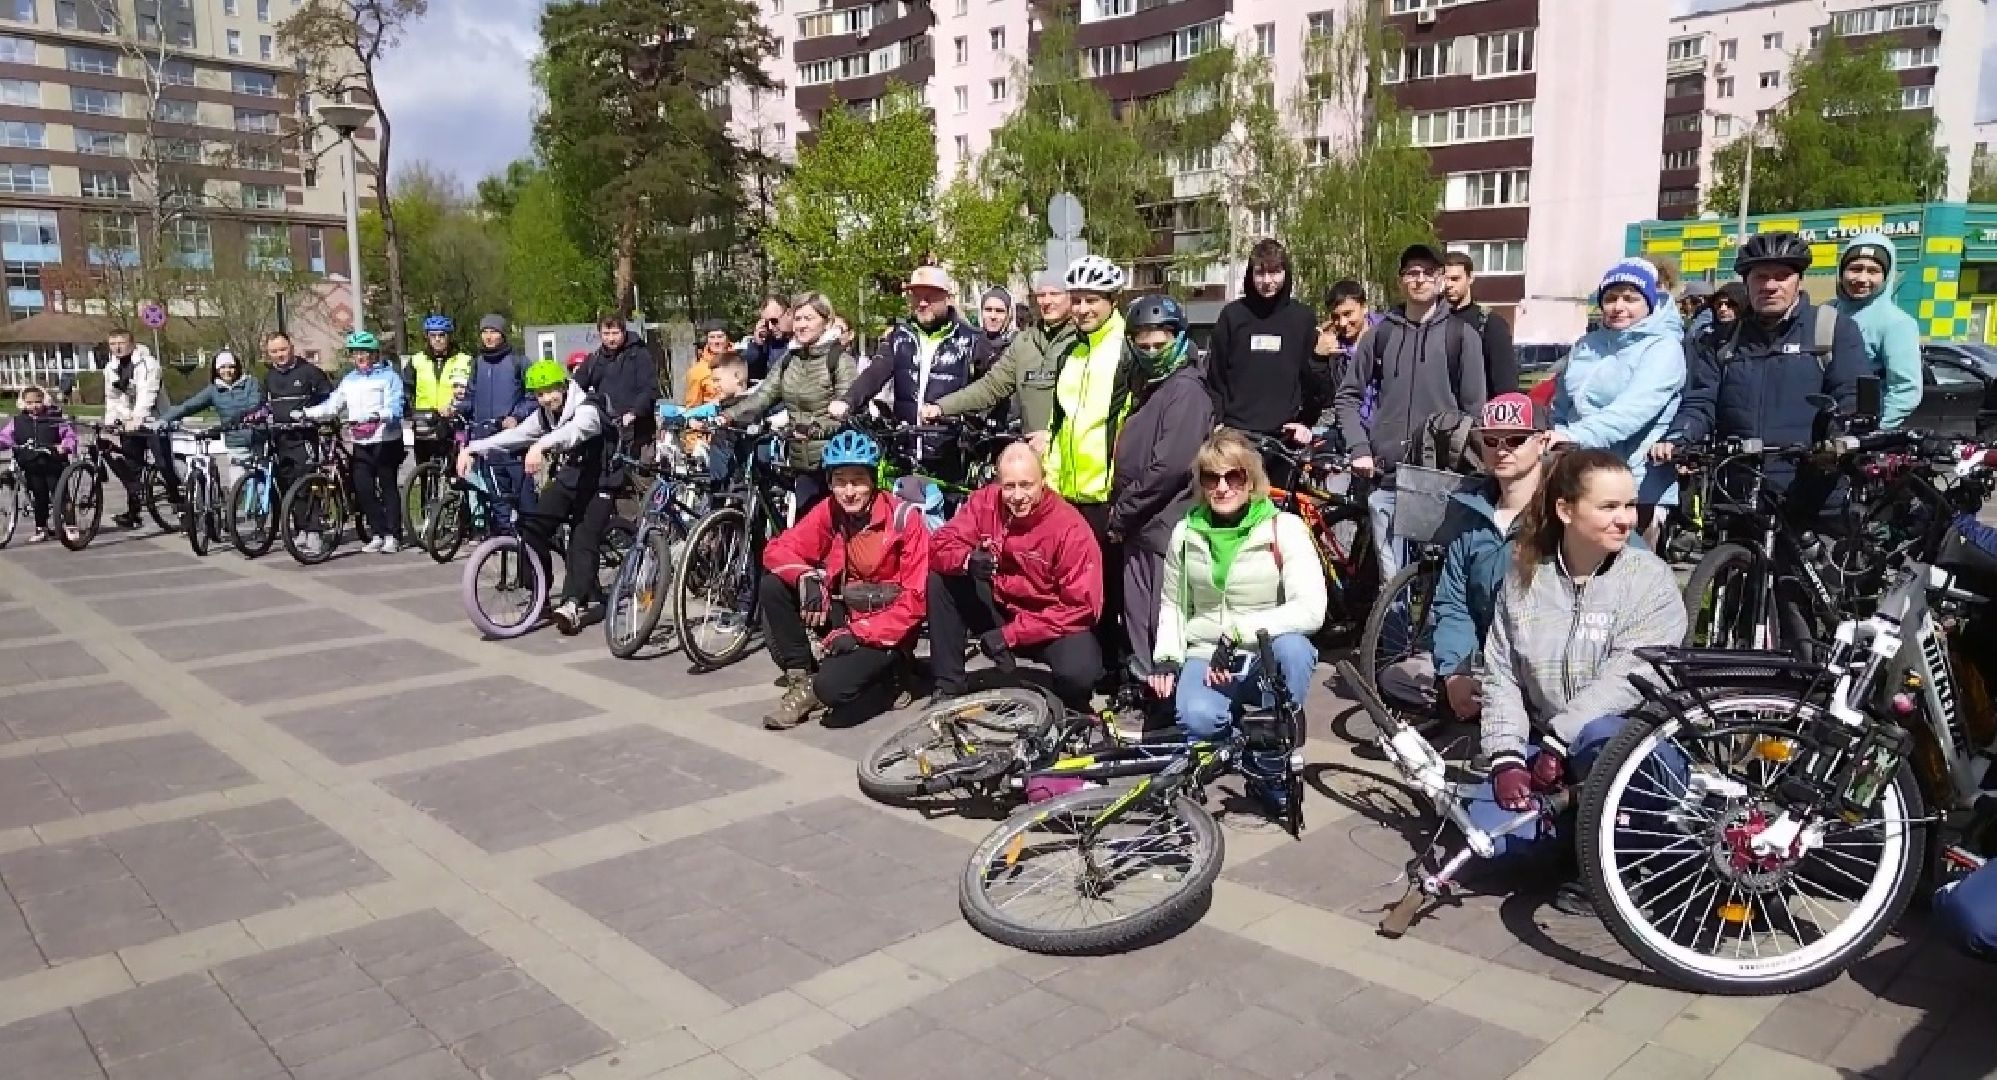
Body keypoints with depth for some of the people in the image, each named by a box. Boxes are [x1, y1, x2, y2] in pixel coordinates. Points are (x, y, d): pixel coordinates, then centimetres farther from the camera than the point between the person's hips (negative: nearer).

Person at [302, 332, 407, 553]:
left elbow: (394, 408, -12)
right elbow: (332, 405, 10)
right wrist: (305, 413, -2)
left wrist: (378, 415, -31)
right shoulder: (350, 380, 17)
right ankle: (377, 534, 7)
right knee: (362, 488, -2)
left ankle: (393, 535, 4)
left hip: (386, 441, -5)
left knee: (387, 486, -2)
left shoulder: (388, 376, 0)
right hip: (361, 443, 5)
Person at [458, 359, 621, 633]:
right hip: (567, 478, 7)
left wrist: (541, 445, -62)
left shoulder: (587, 408, -22)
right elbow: (515, 435, -4)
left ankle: (571, 604, -25)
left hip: (598, 483, -7)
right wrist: (472, 448, -16)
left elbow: (573, 431, -44)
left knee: (584, 542, -19)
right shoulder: (544, 414, 2)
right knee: (532, 526, -8)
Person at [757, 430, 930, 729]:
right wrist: (806, 577, -26)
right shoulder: (828, 512, -4)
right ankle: (800, 680, -4)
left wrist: (859, 634, -22)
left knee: (832, 687, -29)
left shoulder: (904, 517, -17)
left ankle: (890, 674, 3)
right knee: (773, 585, -13)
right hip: (843, 613, 6)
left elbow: (915, 597, -17)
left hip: (886, 630, -5)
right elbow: (777, 550, -4)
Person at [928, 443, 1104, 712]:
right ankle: (949, 685, -3)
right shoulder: (985, 501, -10)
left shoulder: (1071, 528, -22)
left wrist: (1011, 634, -25)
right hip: (997, 606, 5)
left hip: (1050, 623, -4)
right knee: (940, 580, -15)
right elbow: (940, 545, -7)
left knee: (1080, 671, -35)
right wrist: (968, 560, -33)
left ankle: (1068, 712, 5)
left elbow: (1081, 606, -22)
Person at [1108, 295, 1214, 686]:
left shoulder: (1187, 389, -12)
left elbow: (1170, 466, -21)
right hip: (1140, 525, 9)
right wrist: (1120, 512, 9)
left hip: (1166, 527, -9)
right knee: (1138, 619, 14)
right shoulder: (1151, 386, 17)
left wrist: (1120, 513, -13)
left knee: (1164, 623, -4)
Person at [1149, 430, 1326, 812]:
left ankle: (1269, 767, -16)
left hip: (1269, 657, -1)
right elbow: (1172, 604, 14)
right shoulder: (1186, 532, 1)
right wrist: (1166, 658, -2)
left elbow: (1311, 610, -23)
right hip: (1206, 656, 1)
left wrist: (1238, 632, -27)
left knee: (1293, 647, -37)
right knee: (1197, 719, -33)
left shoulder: (1284, 528, -11)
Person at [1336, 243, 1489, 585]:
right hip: (1386, 477, 2)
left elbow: (1473, 408, 2)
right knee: (1391, 578, 5)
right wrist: (1359, 449, 0)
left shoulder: (1461, 334, 3)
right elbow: (1348, 396, 12)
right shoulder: (1380, 334, 9)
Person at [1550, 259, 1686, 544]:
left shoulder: (1664, 348, -6)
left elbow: (1635, 407, -22)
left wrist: (1576, 436, -35)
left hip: (1637, 487, -5)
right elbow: (1560, 407, 16)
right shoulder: (1585, 346, 13)